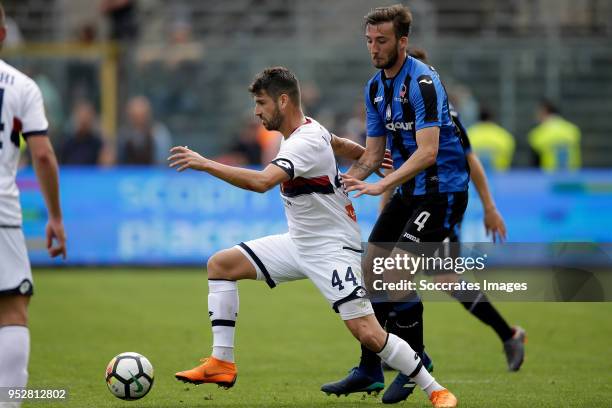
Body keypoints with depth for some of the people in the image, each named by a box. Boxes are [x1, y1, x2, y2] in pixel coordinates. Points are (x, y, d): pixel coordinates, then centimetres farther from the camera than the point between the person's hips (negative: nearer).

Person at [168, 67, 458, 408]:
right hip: (299, 243, 10)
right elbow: (337, 143, 26)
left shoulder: (305, 143, -25)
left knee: (368, 333, -18)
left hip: (333, 248, -10)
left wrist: (205, 164, -37)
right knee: (221, 265, 3)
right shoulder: (310, 129, 4)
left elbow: (262, 181, -40)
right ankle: (221, 364, 3)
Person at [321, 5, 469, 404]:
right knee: (371, 270, 6)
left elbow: (427, 151, -29)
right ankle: (370, 371, 15)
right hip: (408, 191, 9)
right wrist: (342, 183, -3)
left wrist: (382, 185, -35)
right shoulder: (375, 87, 7)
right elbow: (374, 153, 13)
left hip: (443, 190, -9)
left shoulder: (423, 81, -20)